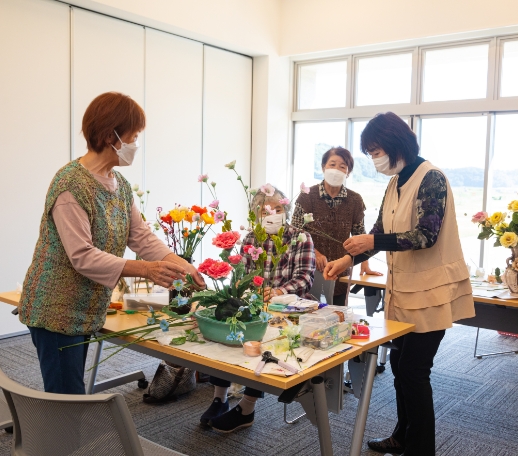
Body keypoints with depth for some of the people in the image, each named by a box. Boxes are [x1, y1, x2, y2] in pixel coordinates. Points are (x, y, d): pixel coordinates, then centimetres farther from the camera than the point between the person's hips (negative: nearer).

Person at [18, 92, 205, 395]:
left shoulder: (120, 184, 6)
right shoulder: (71, 185, -21)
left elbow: (141, 235, 3)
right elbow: (82, 256, -26)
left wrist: (180, 264, -11)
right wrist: (145, 270, -30)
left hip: (85, 310, 8)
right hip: (56, 311, -8)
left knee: (72, 392, 18)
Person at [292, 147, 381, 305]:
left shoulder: (355, 201, 1)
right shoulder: (307, 196, -3)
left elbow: (359, 236, 9)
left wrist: (365, 264, 1)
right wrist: (315, 253, -16)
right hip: (310, 271, -2)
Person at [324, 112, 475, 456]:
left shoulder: (430, 178, -14)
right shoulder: (395, 185, 10)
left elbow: (426, 235, -21)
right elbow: (381, 233, 12)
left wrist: (373, 242, -24)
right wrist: (348, 260, 1)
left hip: (430, 291, -8)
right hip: (404, 289, 8)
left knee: (413, 370, -1)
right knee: (400, 363, 15)